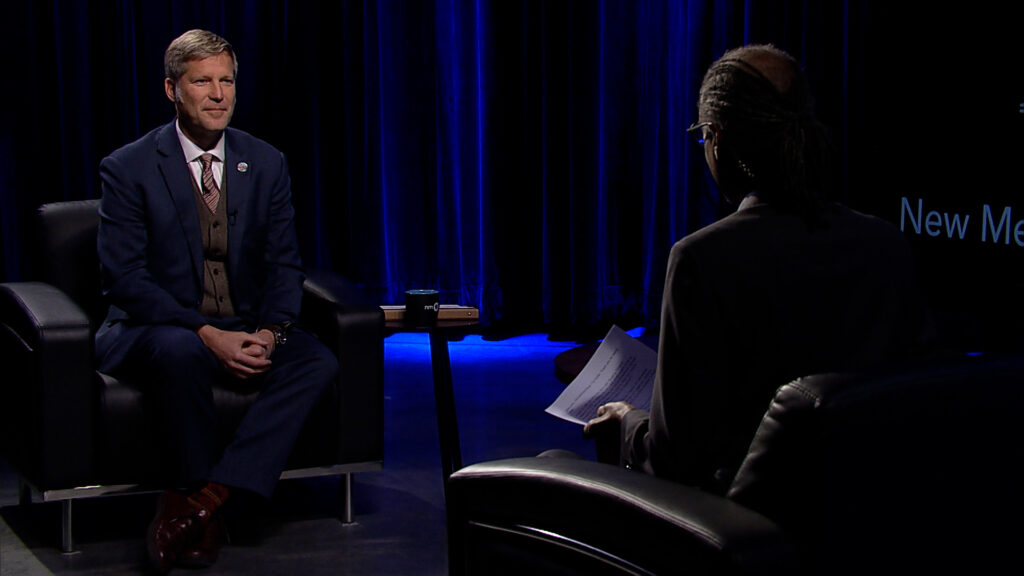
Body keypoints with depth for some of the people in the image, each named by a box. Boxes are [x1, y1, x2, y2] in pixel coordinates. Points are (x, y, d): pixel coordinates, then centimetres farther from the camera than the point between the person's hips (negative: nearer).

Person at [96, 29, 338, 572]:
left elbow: (284, 264, 7)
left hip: (244, 331, 4)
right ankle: (209, 513, -21)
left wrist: (269, 332, -15)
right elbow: (125, 278, -13)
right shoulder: (128, 169, -7)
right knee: (179, 351, -39)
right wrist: (208, 334, -25)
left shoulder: (265, 164, 6)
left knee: (318, 361, -24)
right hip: (153, 329, -4)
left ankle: (196, 502, -30)